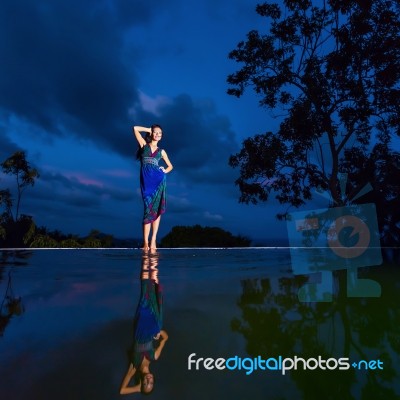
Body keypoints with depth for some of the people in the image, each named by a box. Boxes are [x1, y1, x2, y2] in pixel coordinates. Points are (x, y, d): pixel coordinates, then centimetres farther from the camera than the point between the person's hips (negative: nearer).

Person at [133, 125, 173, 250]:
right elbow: (135, 128, 13)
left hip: (159, 179, 2)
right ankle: (145, 242, -9)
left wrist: (165, 171, 6)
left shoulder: (161, 151, 19)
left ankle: (153, 240, -4)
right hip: (146, 180, -1)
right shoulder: (144, 145, 16)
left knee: (157, 209, -5)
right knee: (148, 209, -9)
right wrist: (149, 129, 21)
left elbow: (170, 166, 25)